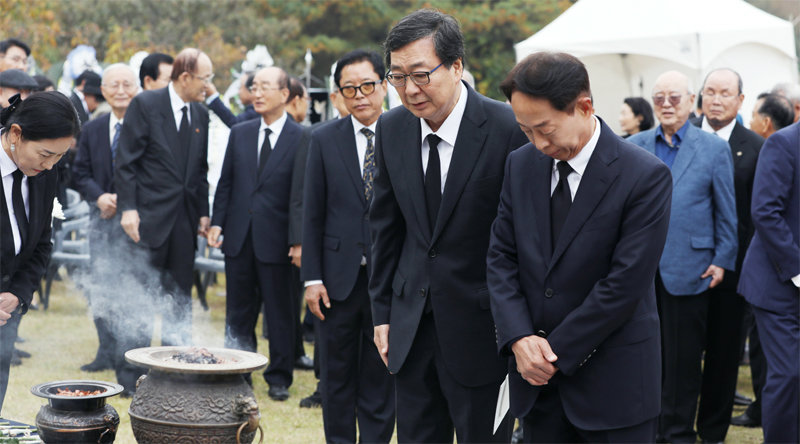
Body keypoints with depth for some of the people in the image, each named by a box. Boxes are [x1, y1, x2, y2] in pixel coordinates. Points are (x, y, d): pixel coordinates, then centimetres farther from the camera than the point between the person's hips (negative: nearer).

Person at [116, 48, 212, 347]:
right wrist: (128, 208, -15)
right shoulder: (145, 104, -6)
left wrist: (204, 211, 11)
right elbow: (125, 161, -8)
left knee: (180, 298, 9)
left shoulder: (200, 114, 11)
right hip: (150, 216, -5)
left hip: (185, 219, 6)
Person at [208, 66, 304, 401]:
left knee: (280, 312, 5)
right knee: (238, 312, 11)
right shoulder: (239, 134, 10)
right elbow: (225, 182, 12)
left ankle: (279, 377, 16)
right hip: (239, 237, 4)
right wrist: (217, 222, 2)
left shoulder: (301, 140, -5)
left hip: (275, 241, -4)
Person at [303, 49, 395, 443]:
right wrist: (312, 277, -3)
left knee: (380, 376, 7)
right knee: (336, 375, 10)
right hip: (339, 277, 1)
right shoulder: (324, 140, 4)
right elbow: (312, 214, 3)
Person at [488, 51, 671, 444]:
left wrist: (557, 352, -12)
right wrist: (520, 339, -10)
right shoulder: (521, 165, 4)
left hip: (614, 382, -4)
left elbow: (625, 283, -16)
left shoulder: (646, 176, -13)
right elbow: (501, 257, 5)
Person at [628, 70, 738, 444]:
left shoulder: (715, 148, 2)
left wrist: (723, 260, -2)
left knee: (683, 357, 5)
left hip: (688, 270, -2)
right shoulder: (635, 146, 8)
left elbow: (727, 212, 3)